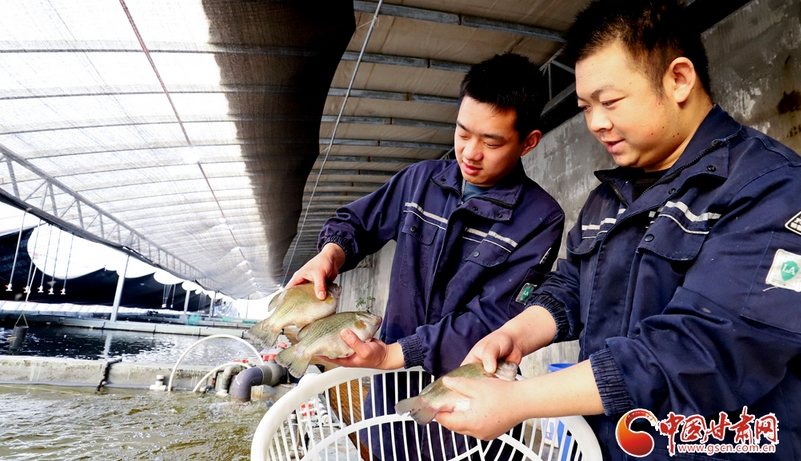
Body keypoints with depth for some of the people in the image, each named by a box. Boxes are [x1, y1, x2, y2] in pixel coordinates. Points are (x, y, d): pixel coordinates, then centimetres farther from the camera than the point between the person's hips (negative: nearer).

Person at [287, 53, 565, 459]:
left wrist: (393, 354, -28)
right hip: (394, 384, 4)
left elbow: (492, 320, -21)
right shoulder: (421, 179, -1)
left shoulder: (540, 219, -15)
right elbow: (355, 221, 10)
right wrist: (332, 252, -14)